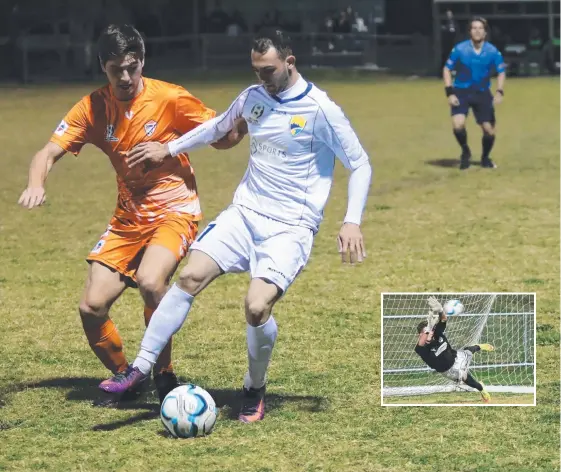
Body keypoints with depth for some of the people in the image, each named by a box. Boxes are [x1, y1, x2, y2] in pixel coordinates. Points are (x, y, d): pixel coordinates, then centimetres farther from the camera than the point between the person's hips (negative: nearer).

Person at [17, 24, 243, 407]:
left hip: (174, 212, -4)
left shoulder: (170, 99, -12)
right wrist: (36, 186, -28)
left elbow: (223, 139, -4)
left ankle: (164, 376, -10)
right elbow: (50, 153, -6)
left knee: (150, 282, -32)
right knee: (92, 308, -6)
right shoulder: (93, 108, -3)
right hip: (128, 218, 4)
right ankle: (123, 378, 21)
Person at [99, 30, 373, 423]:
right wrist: (170, 149, 30)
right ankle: (142, 367, -10)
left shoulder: (320, 110, -10)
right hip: (245, 214, 5)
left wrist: (352, 222, -15)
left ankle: (255, 390, 4)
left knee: (257, 306, -23)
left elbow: (360, 165, -5)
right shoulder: (252, 98, 8)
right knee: (191, 276, -15)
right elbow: (220, 126, 29)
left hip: (291, 228, -5)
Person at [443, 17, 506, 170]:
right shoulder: (460, 49, -10)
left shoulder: (492, 51, -7)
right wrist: (449, 93, -11)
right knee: (458, 124, -22)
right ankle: (465, 152, 8)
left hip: (483, 94, 2)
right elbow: (447, 69, -2)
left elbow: (501, 72, 5)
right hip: (461, 92, -2)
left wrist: (499, 92, -11)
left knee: (489, 130, -2)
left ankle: (485, 158, 27)